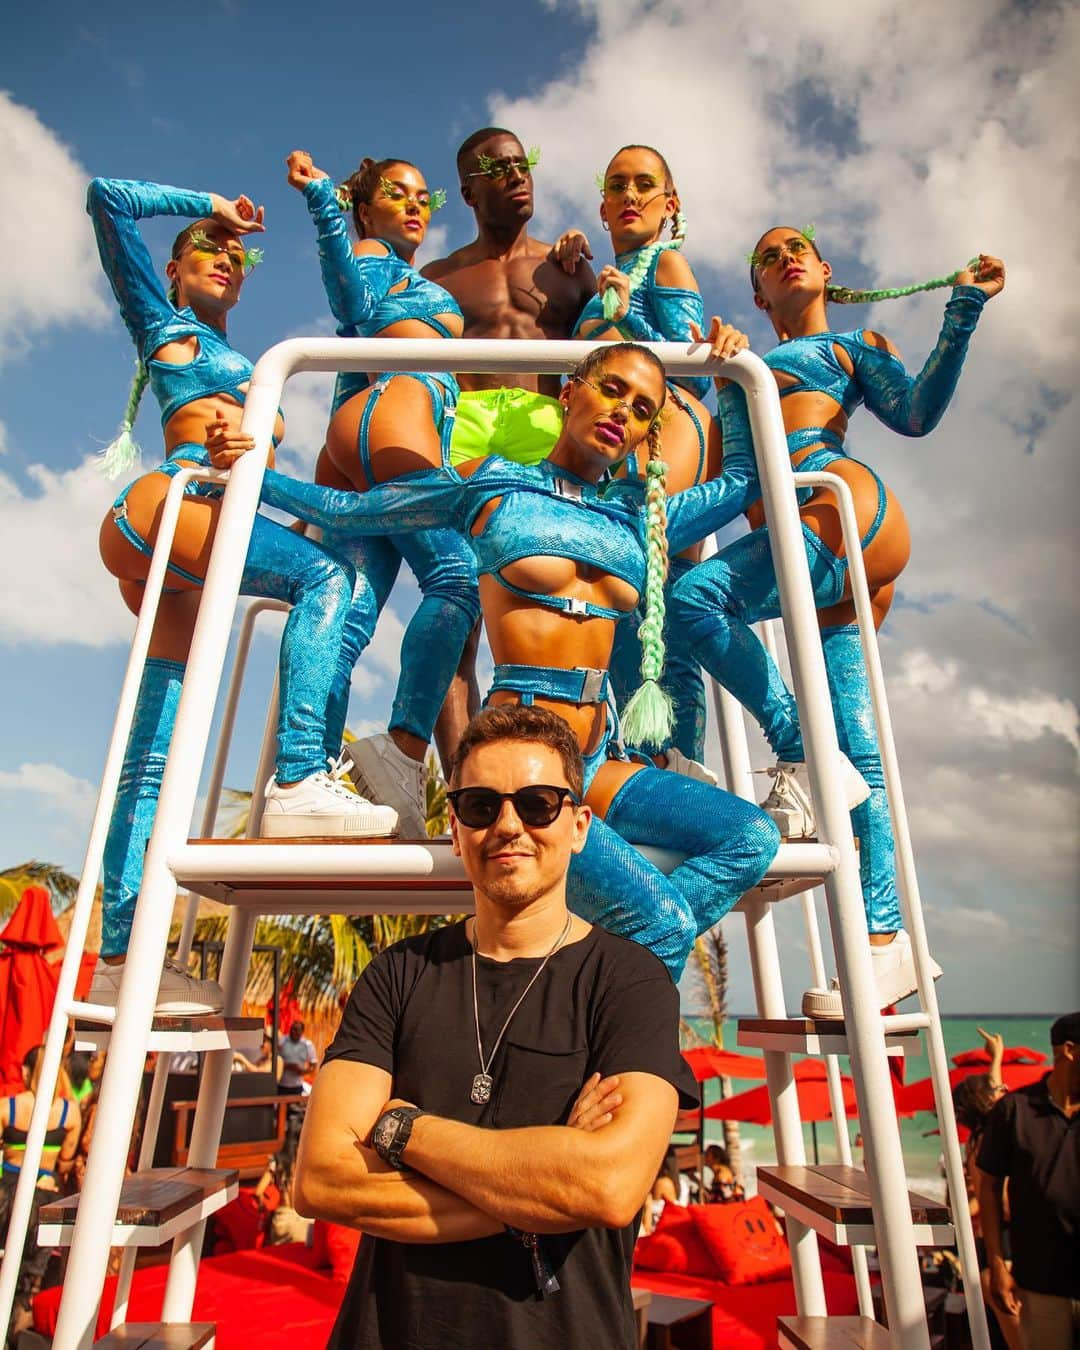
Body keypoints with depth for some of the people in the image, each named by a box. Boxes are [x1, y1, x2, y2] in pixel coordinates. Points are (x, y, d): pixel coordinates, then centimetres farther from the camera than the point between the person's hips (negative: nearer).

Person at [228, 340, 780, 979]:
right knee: (666, 922, -19)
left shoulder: (638, 524, 17)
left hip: (598, 757, 6)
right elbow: (349, 510, 13)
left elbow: (742, 479, 30)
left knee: (752, 836, -16)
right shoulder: (493, 484, 5)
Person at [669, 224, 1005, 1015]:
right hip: (821, 557, 5)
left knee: (695, 596, -28)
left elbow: (916, 413, 4)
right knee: (857, 751, -2)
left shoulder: (855, 343, 19)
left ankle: (804, 760, -19)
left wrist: (963, 309, -2)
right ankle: (886, 938, 1)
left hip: (846, 505, -5)